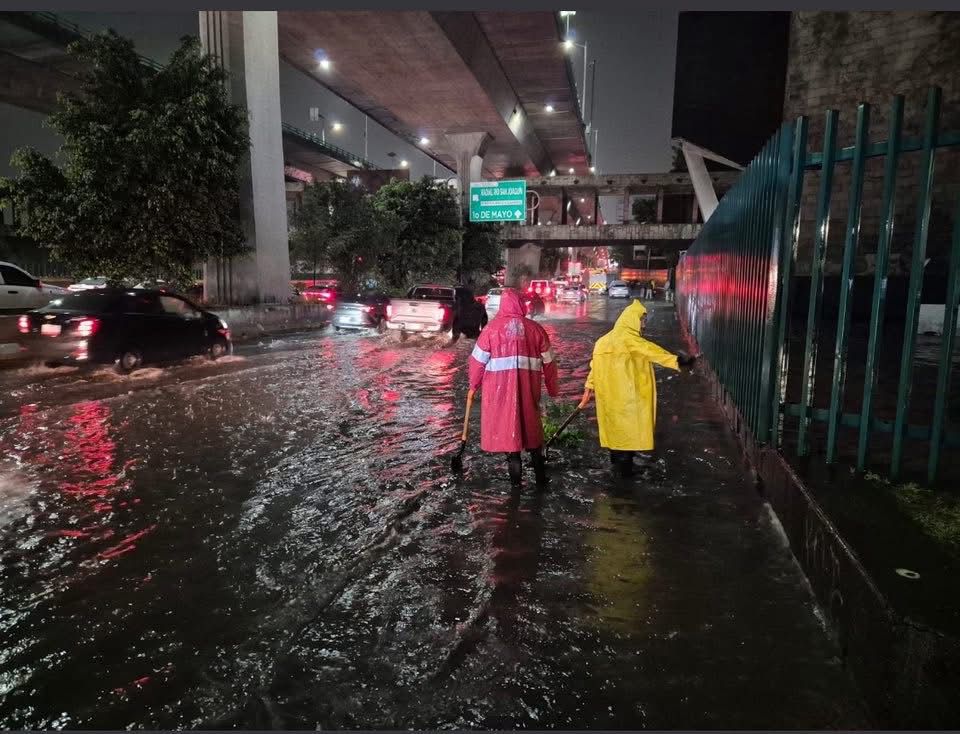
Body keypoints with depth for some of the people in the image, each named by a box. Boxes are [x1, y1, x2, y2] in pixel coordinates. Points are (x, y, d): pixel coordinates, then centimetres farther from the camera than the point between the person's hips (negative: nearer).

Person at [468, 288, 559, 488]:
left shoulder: (492, 328, -3)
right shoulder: (535, 328, 3)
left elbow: (478, 360, -1)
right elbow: (548, 361, 7)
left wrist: (474, 385, 14)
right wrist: (553, 388, 18)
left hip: (500, 388, -2)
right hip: (528, 387, 2)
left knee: (507, 426, 7)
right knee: (531, 425, 16)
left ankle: (516, 478, 10)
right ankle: (541, 478, 21)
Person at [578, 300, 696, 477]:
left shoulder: (608, 339, 12)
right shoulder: (627, 338, -17)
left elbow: (596, 363, 14)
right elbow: (650, 351, -31)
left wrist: (590, 387, 18)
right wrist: (676, 360, -39)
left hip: (611, 394, 9)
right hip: (624, 396, -9)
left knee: (617, 426, 20)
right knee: (628, 428, 4)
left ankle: (617, 461, 33)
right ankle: (624, 467, 14)